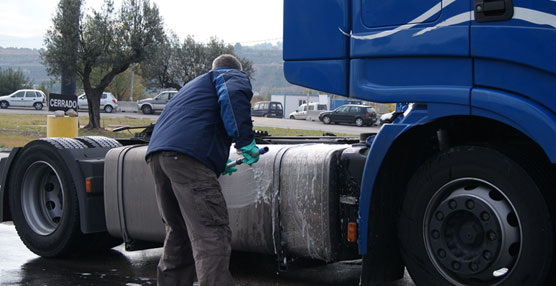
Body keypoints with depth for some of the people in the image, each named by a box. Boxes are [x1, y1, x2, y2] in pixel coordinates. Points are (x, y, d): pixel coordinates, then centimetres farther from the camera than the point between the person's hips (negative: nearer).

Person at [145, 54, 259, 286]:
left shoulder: (194, 84, 42)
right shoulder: (233, 76, 17)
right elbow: (232, 96, -8)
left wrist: (217, 167, 44)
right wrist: (246, 140, -8)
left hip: (156, 153, 8)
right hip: (187, 155, -8)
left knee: (178, 232, 20)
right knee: (212, 233, -15)